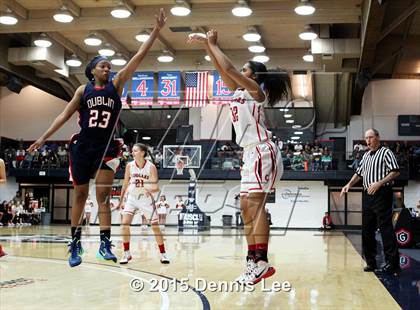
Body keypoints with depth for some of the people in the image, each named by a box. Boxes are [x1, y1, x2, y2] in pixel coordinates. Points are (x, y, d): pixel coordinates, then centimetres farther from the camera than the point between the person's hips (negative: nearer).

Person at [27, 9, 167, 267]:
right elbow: (65, 115, 8)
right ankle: (75, 244, 18)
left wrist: (156, 30, -9)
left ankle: (105, 244, -5)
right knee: (80, 195, 7)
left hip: (107, 147, -1)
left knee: (103, 195, -5)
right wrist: (44, 138, 3)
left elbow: (139, 56, -3)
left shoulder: (117, 84, 3)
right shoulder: (83, 90, 5)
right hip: (82, 147, 1)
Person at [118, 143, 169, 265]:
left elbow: (156, 188, -14)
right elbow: (125, 185, 5)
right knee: (124, 224, -12)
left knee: (155, 226, -1)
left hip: (146, 199, -2)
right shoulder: (130, 165, -6)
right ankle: (127, 253, 2)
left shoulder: (151, 167, -14)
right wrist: (120, 201, 8)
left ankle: (163, 253, 12)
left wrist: (150, 190, -36)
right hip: (132, 198, 2)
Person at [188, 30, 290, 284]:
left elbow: (229, 68, -14)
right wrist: (206, 44, 13)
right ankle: (253, 261, 8)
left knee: (255, 205, -16)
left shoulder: (255, 90, -5)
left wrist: (212, 44, -3)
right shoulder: (240, 91, 18)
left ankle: (262, 261, -18)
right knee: (247, 207, 6)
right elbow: (222, 70, 18)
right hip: (251, 153, 10)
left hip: (262, 152, -10)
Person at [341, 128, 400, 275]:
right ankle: (370, 261, 15)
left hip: (382, 195, -8)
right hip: (367, 195, 8)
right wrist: (349, 184, 9)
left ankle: (393, 263, -5)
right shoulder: (366, 155, 18)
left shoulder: (386, 152, -4)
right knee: (367, 229, 7)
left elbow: (395, 171, -13)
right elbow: (359, 173, 25)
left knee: (385, 228, -9)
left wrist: (379, 183, -21)